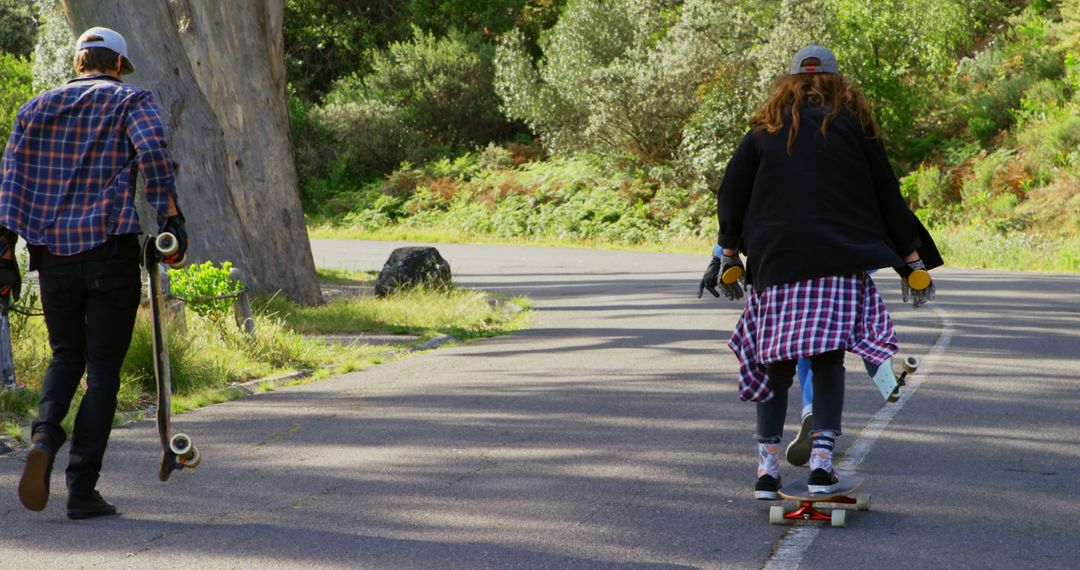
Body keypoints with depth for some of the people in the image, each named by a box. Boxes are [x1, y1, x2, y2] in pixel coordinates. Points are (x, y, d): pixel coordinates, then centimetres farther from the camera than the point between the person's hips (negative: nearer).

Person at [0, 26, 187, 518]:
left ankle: (44, 437, -6)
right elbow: (153, 153, -15)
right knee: (103, 370, 4)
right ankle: (82, 488, -1)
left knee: (66, 356, 22)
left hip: (51, 254, 4)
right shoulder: (131, 101, 4)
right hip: (110, 250, -4)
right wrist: (170, 218, -16)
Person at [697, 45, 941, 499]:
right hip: (842, 262, -1)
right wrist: (912, 258, 19)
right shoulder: (853, 124, 12)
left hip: (775, 261, 1)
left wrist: (727, 253, 24)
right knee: (828, 360, 2)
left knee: (775, 361, 7)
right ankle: (822, 459, -10)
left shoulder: (766, 129, 16)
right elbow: (887, 195, 13)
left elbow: (731, 194, 13)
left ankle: (767, 466, 6)